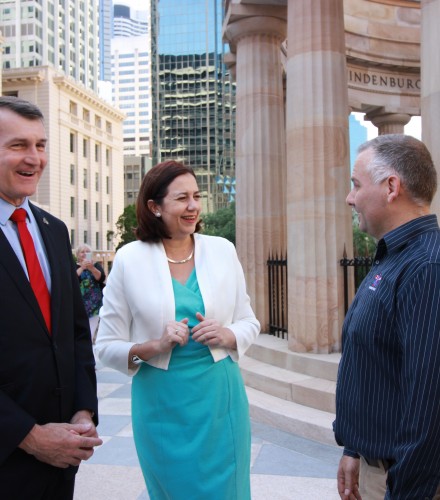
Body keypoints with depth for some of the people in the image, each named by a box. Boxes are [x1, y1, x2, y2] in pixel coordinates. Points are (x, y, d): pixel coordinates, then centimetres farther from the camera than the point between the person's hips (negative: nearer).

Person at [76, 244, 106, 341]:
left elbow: (101, 278, -8)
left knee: (91, 333, -5)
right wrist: (82, 268, -24)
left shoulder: (96, 265, 10)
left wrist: (92, 268, -25)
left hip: (95, 304, 1)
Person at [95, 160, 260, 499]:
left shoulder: (223, 250, 0)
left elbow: (249, 322, 8)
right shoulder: (129, 260, -6)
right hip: (162, 402, -1)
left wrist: (227, 336, -13)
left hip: (220, 396, 2)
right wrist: (155, 346, -19)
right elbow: (107, 346, -3)